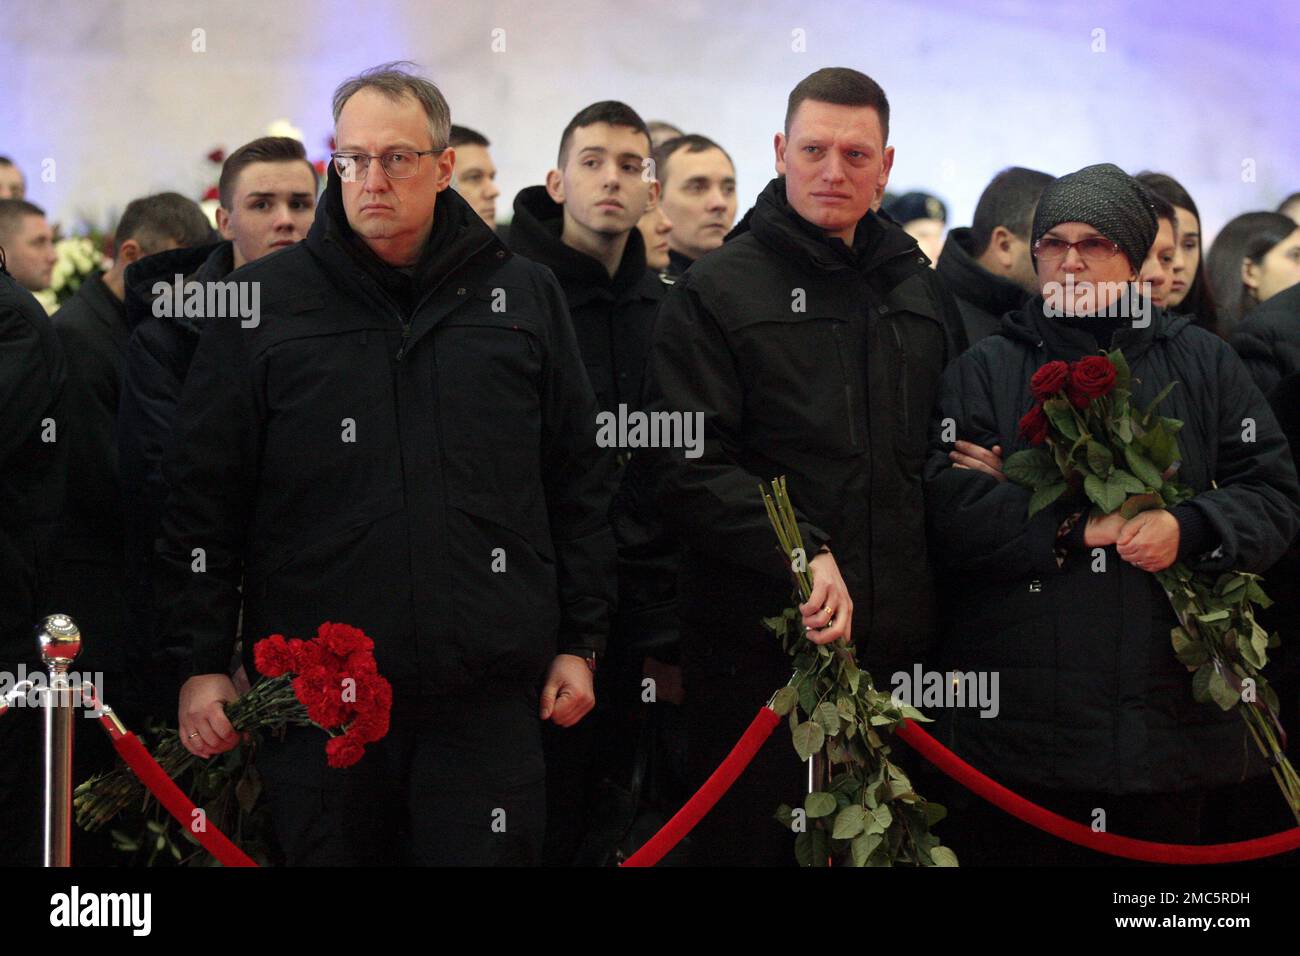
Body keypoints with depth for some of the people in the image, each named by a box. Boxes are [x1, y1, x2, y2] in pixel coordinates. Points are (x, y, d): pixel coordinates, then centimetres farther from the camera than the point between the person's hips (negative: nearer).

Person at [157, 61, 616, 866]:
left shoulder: (525, 297, 8)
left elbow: (580, 485, 11)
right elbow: (202, 496, 4)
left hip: (488, 698, 1)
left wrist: (580, 642, 8)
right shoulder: (262, 303, 4)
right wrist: (202, 661, -1)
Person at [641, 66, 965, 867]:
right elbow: (690, 469, -11)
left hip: (899, 643, 5)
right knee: (754, 841, 1)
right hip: (758, 647, -5)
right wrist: (800, 554, -21)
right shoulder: (717, 291, -1)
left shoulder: (921, 295, 16)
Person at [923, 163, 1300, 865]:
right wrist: (1080, 526, -17)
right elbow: (948, 508, -7)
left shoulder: (1202, 365, 13)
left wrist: (1189, 531, -14)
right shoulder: (986, 371, 7)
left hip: (1169, 720, 2)